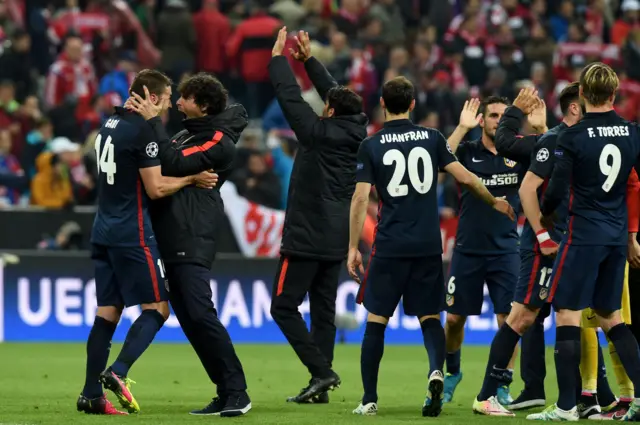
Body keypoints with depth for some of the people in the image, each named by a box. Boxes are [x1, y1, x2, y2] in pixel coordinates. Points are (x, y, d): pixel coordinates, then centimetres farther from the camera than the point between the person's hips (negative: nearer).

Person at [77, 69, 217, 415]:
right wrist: (192, 178, -3)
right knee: (157, 308, -2)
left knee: (107, 312, 8)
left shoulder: (110, 125, 13)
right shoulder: (142, 131, -13)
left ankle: (91, 394, 3)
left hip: (104, 228, 8)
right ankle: (118, 373, -17)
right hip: (132, 233, -8)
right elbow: (156, 188, -15)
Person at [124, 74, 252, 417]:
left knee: (200, 314, -16)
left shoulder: (219, 142, -10)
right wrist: (140, 116, 13)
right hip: (172, 241, 9)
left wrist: (153, 121, -14)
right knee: (188, 318, 6)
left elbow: (174, 163, -19)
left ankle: (237, 393, -14)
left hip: (192, 240, -9)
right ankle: (226, 393, 8)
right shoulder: (189, 133, 19)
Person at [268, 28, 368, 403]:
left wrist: (278, 57, 2)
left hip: (306, 238, -7)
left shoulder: (320, 133, -14)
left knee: (284, 307, -2)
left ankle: (321, 371, -13)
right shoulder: (355, 132, 4)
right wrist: (309, 59, 22)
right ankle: (320, 385, 5)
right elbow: (335, 92, 17)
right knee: (324, 311, 8)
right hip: (336, 241, 7)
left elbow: (290, 96, -9)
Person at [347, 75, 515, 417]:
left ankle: (369, 399, 5)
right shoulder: (432, 138, 3)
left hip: (390, 247, -2)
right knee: (430, 317, 9)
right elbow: (464, 177, 3)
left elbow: (360, 199, -6)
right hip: (428, 246, 2)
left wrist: (353, 248, -1)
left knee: (376, 320, 7)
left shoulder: (371, 146, -2)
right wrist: (495, 202, 20)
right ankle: (436, 371, -20)